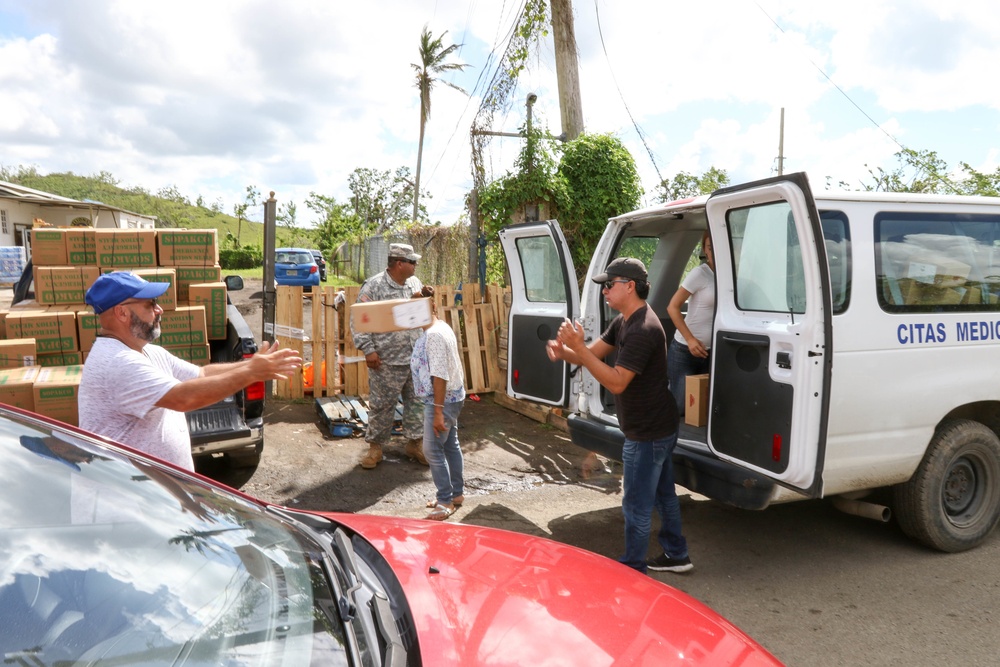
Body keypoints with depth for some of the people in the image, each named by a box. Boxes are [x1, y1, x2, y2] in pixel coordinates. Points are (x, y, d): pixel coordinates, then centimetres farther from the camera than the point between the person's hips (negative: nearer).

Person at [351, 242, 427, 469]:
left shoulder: (415, 283, 8)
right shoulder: (374, 286, -11)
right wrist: (368, 349, -14)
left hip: (416, 358, 6)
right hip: (386, 361, -6)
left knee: (417, 402, 13)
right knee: (381, 405, 5)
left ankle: (415, 442, 28)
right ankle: (375, 446, 21)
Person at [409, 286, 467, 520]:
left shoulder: (434, 335, -22)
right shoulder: (441, 328, 9)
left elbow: (440, 376, -25)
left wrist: (438, 412, -23)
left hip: (443, 400, -10)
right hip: (452, 397, 10)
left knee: (433, 449, -2)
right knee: (450, 445, 17)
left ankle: (445, 500, 7)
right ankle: (457, 492, 29)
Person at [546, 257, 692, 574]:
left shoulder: (643, 329, -27)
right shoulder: (623, 321, 6)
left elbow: (617, 382, -30)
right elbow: (595, 354, 3)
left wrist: (578, 348, -32)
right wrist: (564, 352, -17)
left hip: (647, 434, -11)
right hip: (661, 428, 11)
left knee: (636, 506, 3)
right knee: (664, 494, 22)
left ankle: (633, 569, 17)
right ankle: (676, 555, 37)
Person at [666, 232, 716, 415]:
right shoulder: (699, 273, -12)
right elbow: (672, 307, -13)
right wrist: (690, 339, -20)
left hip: (711, 351, 5)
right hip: (685, 350, -5)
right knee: (680, 406, -3)